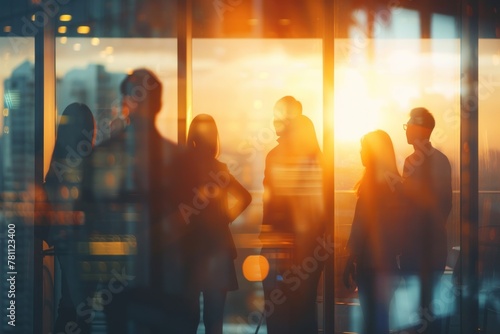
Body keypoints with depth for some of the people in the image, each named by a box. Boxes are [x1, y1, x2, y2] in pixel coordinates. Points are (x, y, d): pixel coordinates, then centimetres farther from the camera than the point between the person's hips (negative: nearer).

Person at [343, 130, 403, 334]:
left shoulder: (372, 183, -13)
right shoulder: (396, 183, 8)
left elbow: (361, 225, -14)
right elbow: (397, 225, 12)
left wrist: (350, 262, -10)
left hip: (371, 261, -7)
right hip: (389, 261, 7)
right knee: (380, 317, 14)